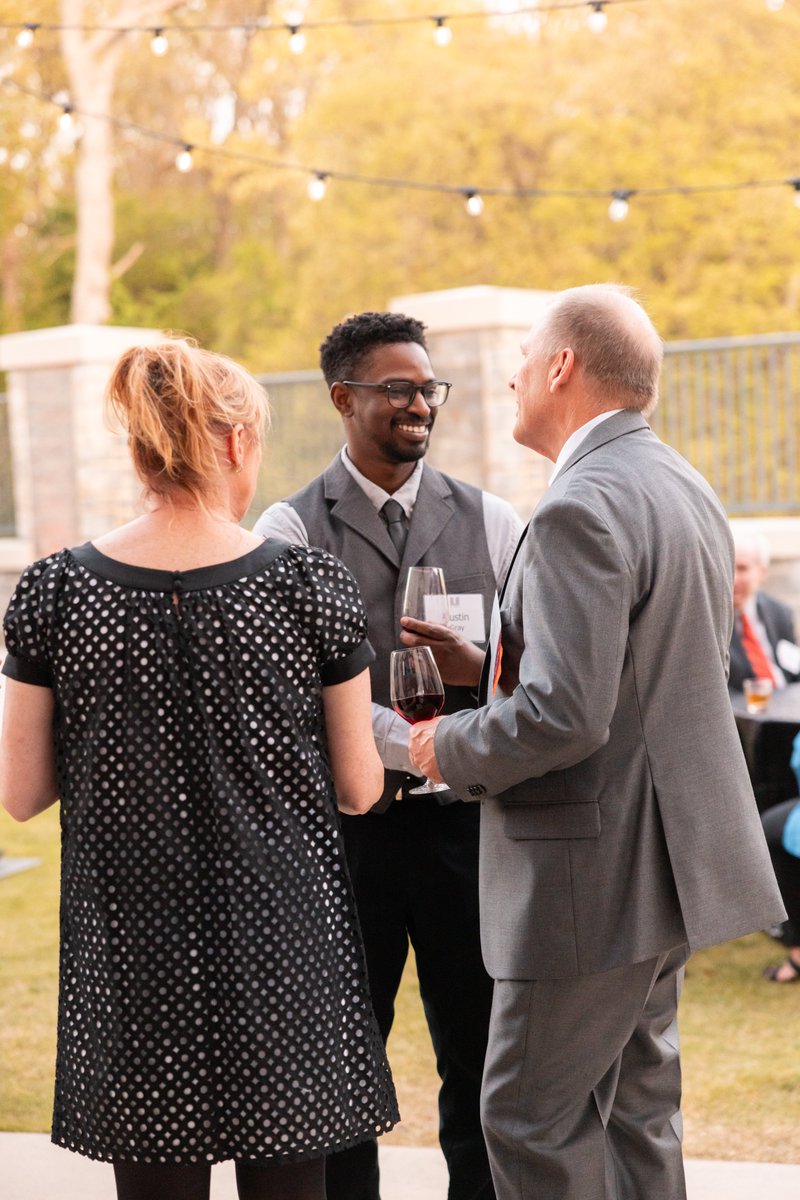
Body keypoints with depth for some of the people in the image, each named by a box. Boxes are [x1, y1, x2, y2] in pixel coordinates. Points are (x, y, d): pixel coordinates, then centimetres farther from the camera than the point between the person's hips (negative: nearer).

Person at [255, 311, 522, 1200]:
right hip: (343, 820, -2)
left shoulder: (491, 523, 7)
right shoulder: (289, 532, -2)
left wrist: (476, 667, -18)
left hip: (465, 822, 2)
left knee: (480, 1061, 8)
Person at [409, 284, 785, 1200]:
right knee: (634, 1108, 18)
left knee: (532, 1118, -1)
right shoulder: (686, 489, 12)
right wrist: (492, 672, 17)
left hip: (593, 873, -10)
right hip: (666, 856, 10)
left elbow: (563, 715, -28)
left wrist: (453, 749, -9)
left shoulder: (583, 510, -20)